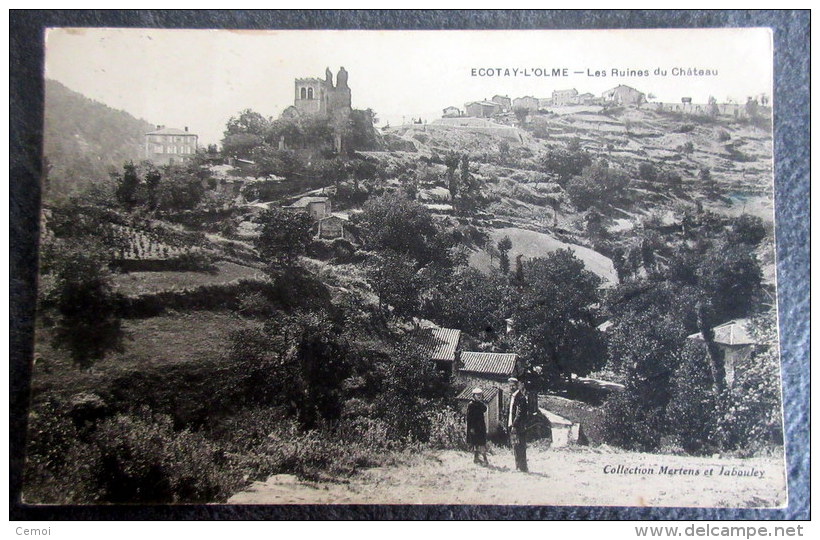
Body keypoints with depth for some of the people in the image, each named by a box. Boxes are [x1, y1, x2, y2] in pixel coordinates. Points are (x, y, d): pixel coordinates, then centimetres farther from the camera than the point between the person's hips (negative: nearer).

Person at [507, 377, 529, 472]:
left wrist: (514, 424, -18)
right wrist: (509, 424, 15)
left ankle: (522, 468, -5)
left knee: (519, 447, -8)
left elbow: (520, 412, -17)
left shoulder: (520, 397, -12)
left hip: (518, 426, -10)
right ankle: (518, 467, 18)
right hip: (512, 426, 10)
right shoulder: (512, 396, 17)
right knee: (516, 447, 12)